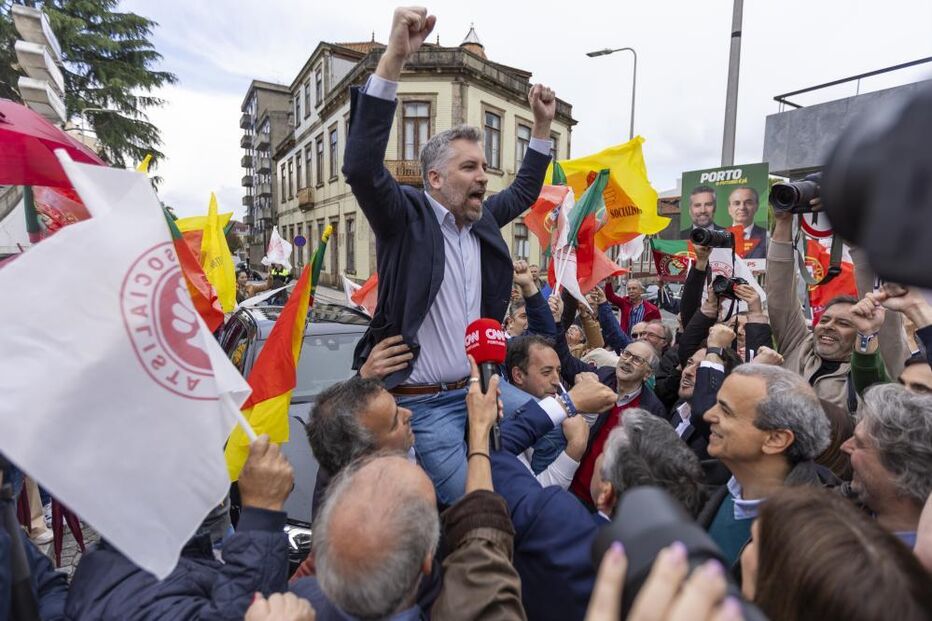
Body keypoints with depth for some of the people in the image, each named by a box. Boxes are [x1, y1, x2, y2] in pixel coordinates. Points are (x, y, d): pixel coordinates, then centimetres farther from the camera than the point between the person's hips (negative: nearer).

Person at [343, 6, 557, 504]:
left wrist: (542, 125, 18)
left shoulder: (481, 219, 6)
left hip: (481, 386, 7)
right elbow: (362, 168, -30)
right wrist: (394, 58, -35)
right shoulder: (406, 216, -12)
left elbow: (524, 192, 24)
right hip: (423, 402, -7)